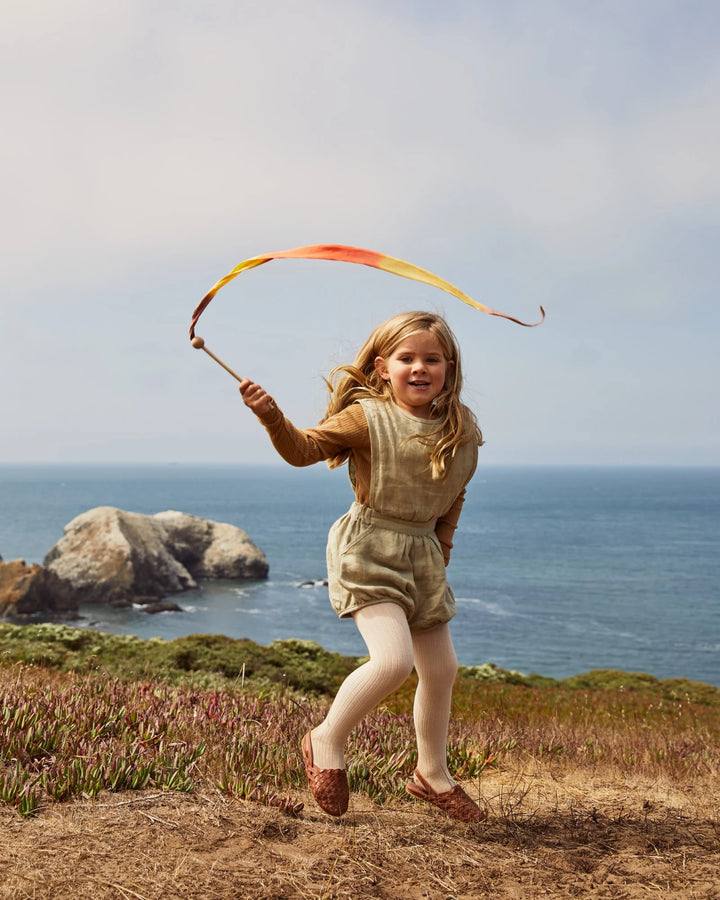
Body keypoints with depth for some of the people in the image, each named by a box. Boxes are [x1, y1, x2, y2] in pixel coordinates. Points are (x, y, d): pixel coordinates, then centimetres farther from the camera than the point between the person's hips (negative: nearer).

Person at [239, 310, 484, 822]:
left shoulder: (460, 429, 3)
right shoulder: (367, 417, -12)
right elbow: (303, 449, -16)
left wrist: (442, 549, 13)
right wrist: (272, 416, -33)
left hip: (423, 554, 7)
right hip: (369, 549, -6)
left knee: (441, 669, 13)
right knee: (394, 659, -23)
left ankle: (432, 774, 34)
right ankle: (327, 742, 3)